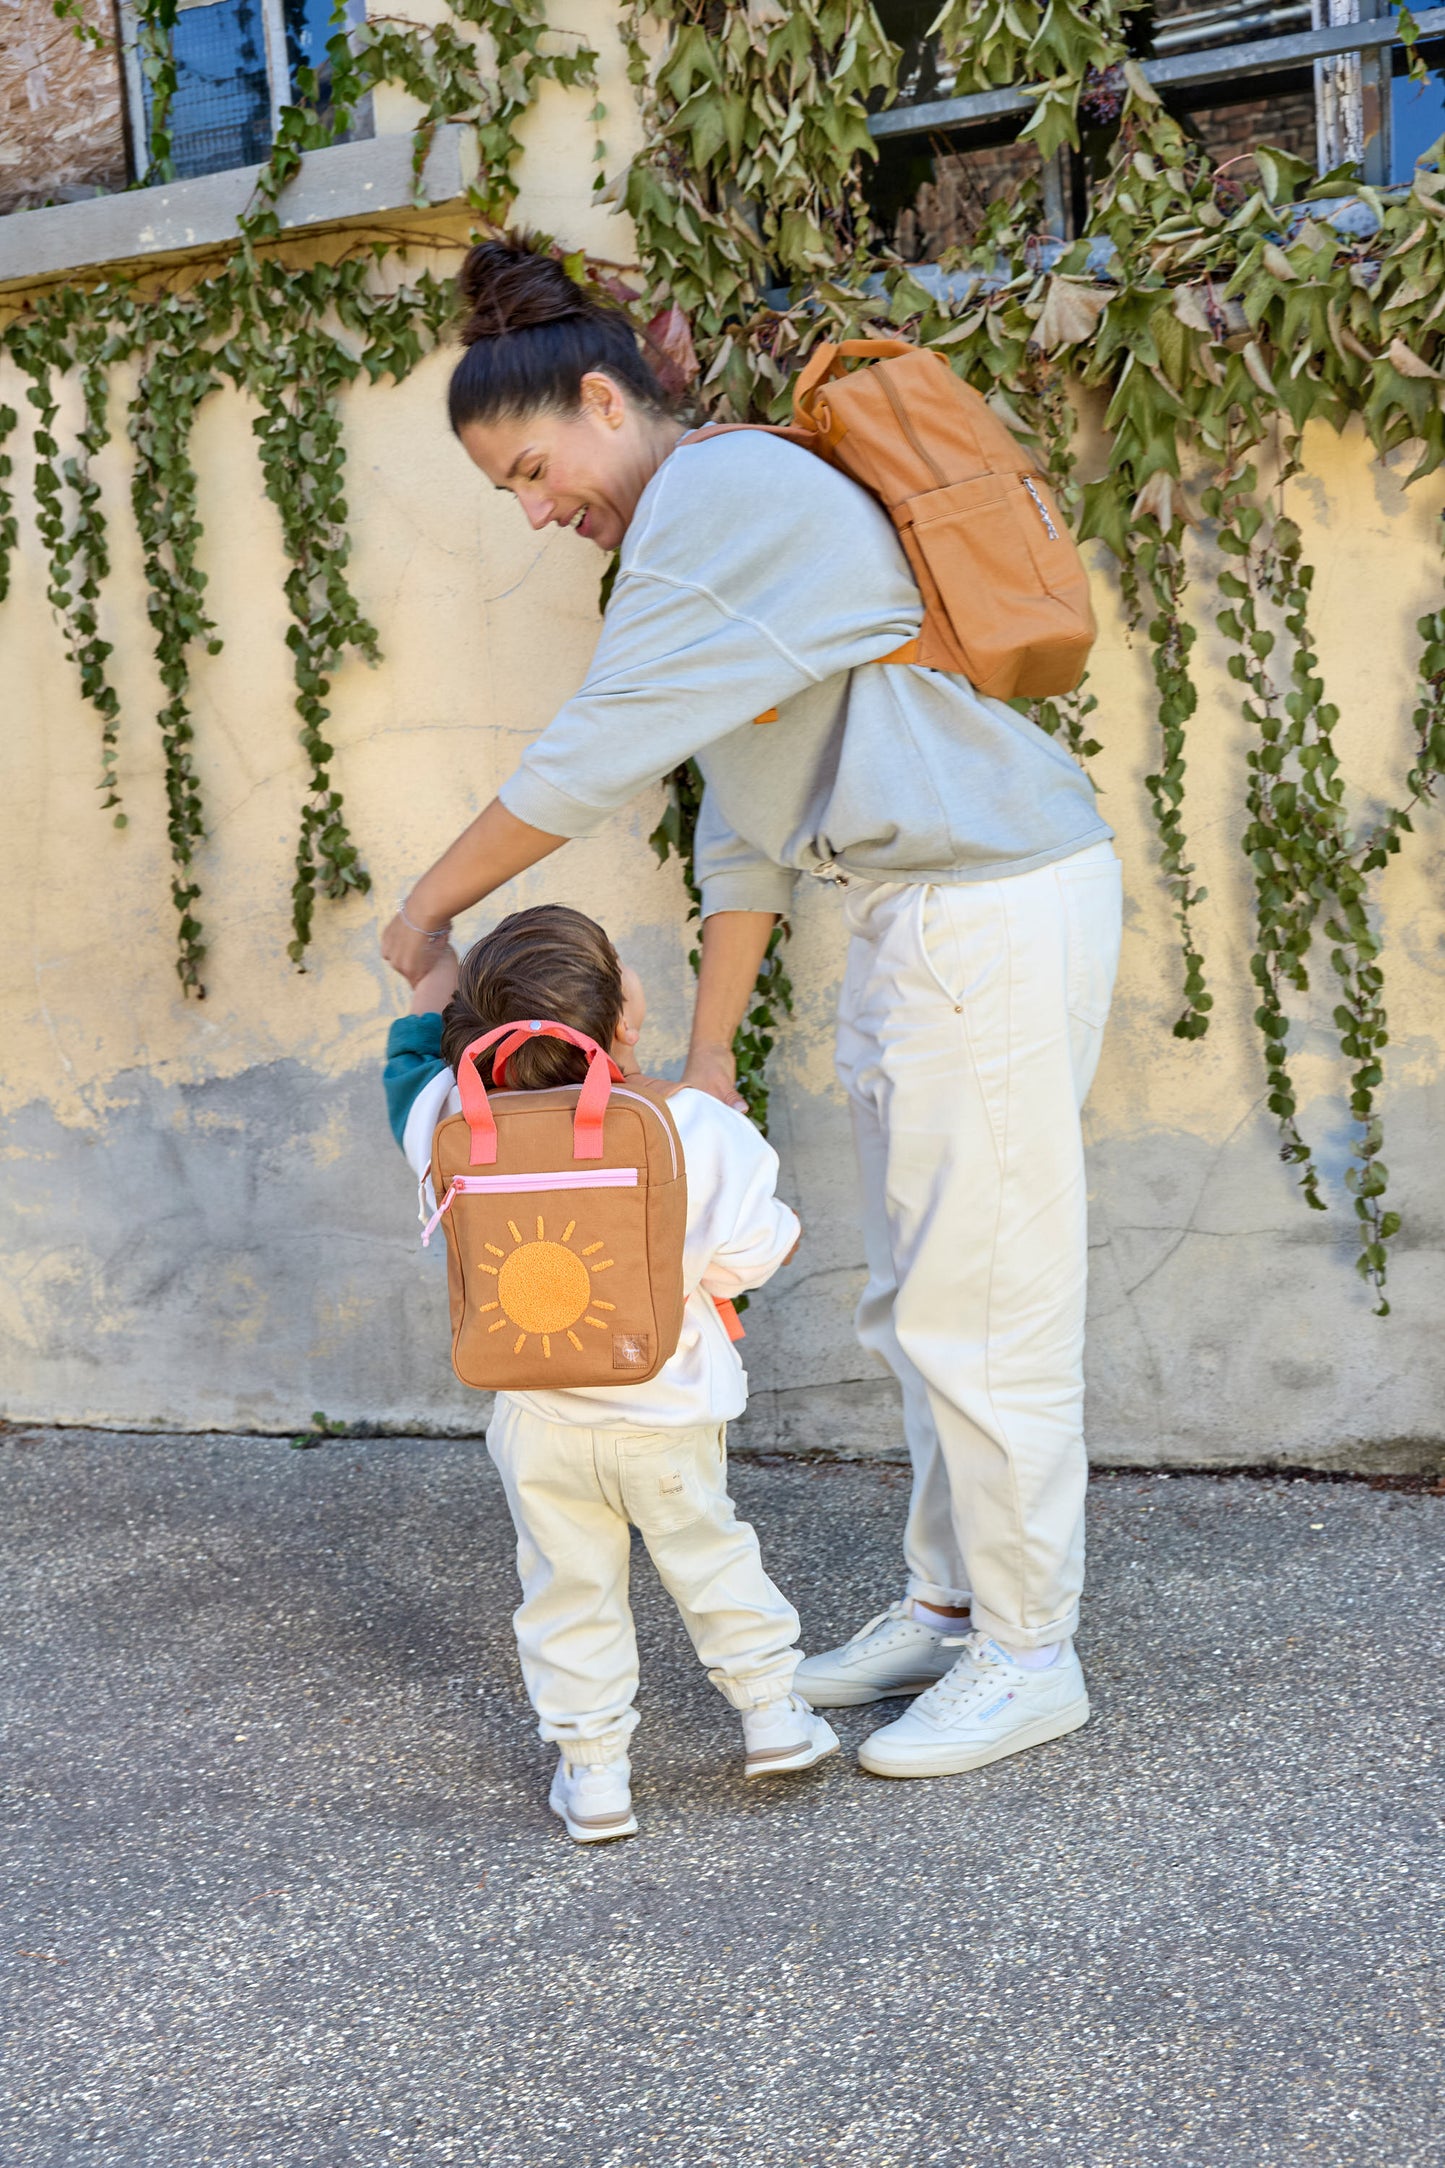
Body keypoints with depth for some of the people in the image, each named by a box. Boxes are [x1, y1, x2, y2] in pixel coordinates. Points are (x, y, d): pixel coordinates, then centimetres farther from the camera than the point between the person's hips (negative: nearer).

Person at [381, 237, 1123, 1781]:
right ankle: (946, 1607, 27)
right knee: (914, 1300, 15)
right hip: (913, 918, 10)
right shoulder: (700, 529, 18)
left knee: (982, 1296, -4)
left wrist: (428, 908, -6)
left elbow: (593, 757, -18)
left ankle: (1029, 1657, 9)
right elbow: (746, 828, 18)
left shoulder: (727, 493, -14)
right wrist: (707, 1056, 17)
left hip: (1001, 907, -10)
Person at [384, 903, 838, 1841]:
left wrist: (430, 1002, 23)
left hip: (540, 1421, 1)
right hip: (669, 1414, -1)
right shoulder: (697, 1129, -21)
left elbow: (412, 1085, 8)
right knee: (708, 1550, 22)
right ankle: (774, 1713, 32)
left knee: (569, 1586, 15)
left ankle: (592, 1769, 21)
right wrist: (782, 1232, 9)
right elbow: (746, 1257, -13)